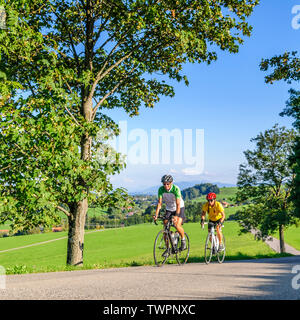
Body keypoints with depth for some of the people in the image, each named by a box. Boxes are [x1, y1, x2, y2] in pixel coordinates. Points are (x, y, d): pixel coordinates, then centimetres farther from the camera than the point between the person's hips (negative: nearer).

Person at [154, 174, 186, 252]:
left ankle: (183, 239, 3)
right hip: (169, 209, 4)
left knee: (177, 225, -25)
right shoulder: (161, 189, -17)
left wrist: (176, 215, -44)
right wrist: (156, 215, -30)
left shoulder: (176, 189, -27)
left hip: (179, 208, -4)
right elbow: (159, 203, -18)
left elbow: (178, 204, -32)